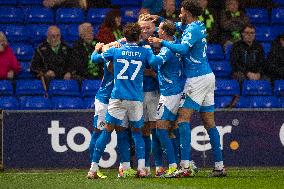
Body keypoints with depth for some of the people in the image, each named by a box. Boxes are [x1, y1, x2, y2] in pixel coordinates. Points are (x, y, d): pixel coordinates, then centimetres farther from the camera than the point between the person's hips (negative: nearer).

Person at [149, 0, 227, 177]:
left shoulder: (192, 29, -12)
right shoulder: (200, 26, 16)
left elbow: (183, 49, -28)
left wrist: (162, 42, -19)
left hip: (197, 79, -9)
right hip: (208, 76, 9)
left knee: (183, 118, -10)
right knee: (209, 122, 9)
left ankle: (185, 166, -18)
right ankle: (219, 166, 7)